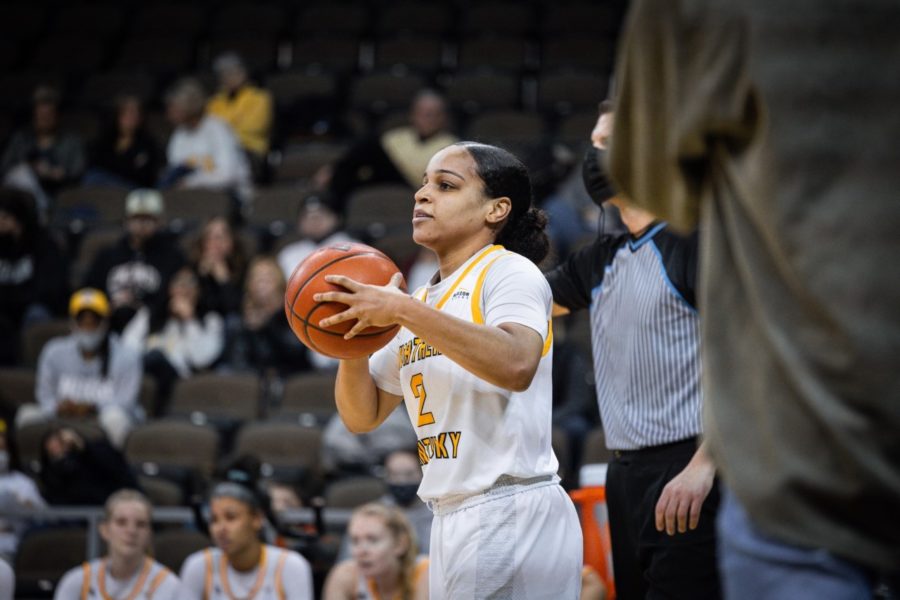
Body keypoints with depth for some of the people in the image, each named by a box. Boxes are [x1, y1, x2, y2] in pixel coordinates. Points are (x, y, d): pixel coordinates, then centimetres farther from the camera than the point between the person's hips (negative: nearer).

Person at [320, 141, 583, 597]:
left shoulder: (509, 271, -4)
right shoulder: (425, 302, 19)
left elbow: (516, 365, -25)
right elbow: (363, 416, 19)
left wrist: (405, 311, -25)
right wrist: (352, 342, 0)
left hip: (512, 512, -8)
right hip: (453, 520, 8)